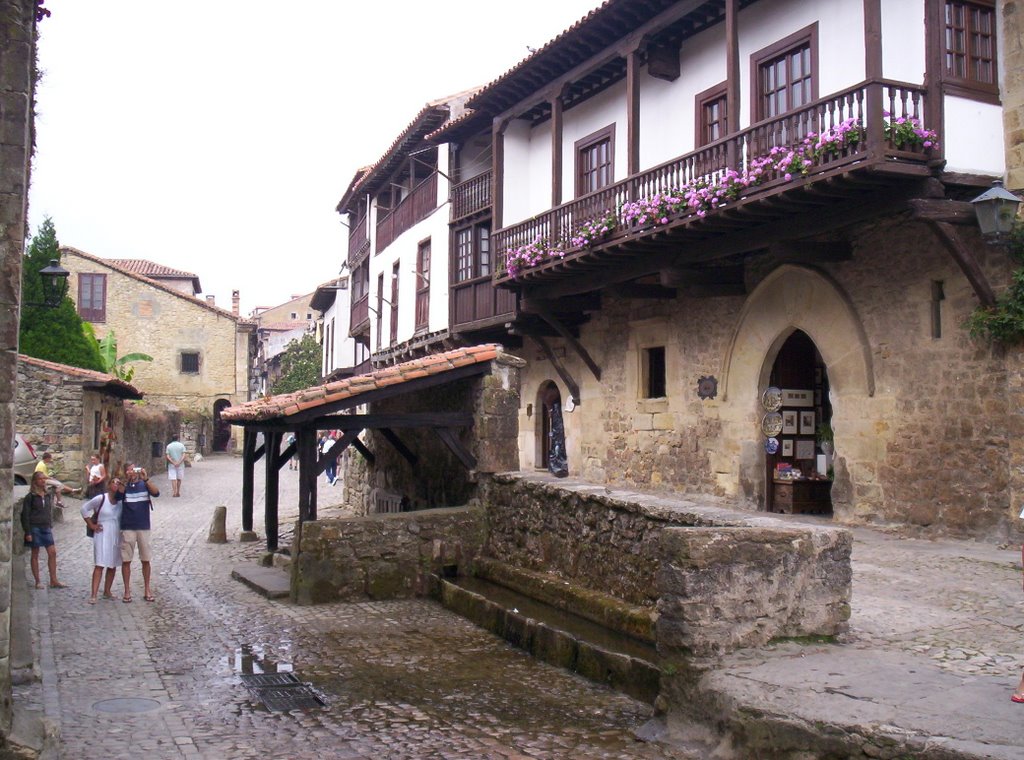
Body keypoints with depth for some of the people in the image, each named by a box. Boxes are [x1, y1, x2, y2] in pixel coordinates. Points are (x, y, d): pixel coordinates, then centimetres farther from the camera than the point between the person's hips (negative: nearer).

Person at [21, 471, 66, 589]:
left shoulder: (48, 495, 10)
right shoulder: (30, 497, -6)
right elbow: (25, 515, -6)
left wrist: (51, 526, 14)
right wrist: (27, 532, -11)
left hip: (46, 528, 5)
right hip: (34, 528, -5)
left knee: (52, 553, -1)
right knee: (35, 554, 3)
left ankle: (53, 580, 5)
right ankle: (37, 581, 10)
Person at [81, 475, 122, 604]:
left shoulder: (121, 501, 2)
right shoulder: (101, 498, -9)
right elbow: (84, 508, -3)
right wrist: (91, 525, -4)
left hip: (116, 536, 5)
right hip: (102, 535, -4)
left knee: (113, 565, 10)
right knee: (99, 565, -9)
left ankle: (107, 591, 22)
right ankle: (93, 594, -10)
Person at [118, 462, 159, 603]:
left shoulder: (144, 484, 2)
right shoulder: (123, 485, 2)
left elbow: (156, 492, -16)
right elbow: (119, 491, -20)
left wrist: (145, 479, -27)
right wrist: (127, 480, -31)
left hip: (144, 527, 0)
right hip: (127, 528, 0)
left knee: (146, 559, 8)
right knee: (126, 560, 3)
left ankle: (147, 590, 19)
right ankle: (127, 591, 14)